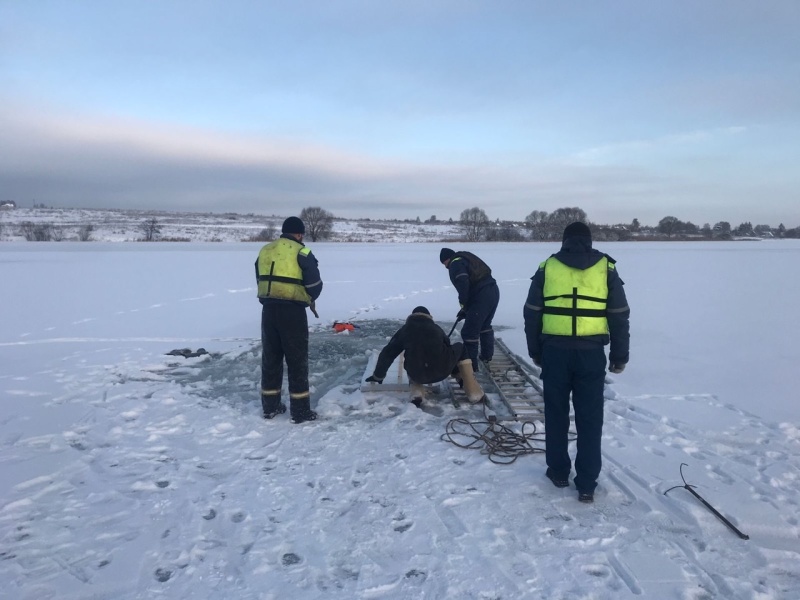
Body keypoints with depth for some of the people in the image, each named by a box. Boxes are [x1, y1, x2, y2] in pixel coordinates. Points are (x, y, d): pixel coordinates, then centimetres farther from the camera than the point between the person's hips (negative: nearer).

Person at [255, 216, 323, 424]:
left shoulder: (264, 251, 12)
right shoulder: (302, 252, -7)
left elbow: (261, 281, 16)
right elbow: (315, 284, -8)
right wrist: (309, 299, 12)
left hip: (268, 309, 6)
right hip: (293, 311, -5)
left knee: (270, 357, 15)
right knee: (297, 360, 2)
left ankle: (270, 406, 24)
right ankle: (300, 411, 7)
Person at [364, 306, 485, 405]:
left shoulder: (405, 330, 18)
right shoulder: (437, 328, 22)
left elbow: (388, 354, 19)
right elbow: (447, 347, 36)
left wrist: (378, 376, 32)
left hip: (417, 375, 0)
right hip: (442, 371, 0)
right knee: (460, 348, 28)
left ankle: (417, 394, 8)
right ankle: (474, 392, 21)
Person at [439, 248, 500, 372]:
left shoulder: (456, 264, -3)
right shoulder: (467, 258, 26)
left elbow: (463, 284, -20)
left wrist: (464, 305, -7)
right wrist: (466, 306, 22)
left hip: (482, 296, -10)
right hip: (493, 291, 10)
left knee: (469, 332, -4)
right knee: (485, 325, 29)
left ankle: (470, 364, -1)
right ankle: (487, 355, 42)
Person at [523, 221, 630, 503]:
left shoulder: (547, 267, 5)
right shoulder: (606, 268, 5)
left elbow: (532, 313, 6)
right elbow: (619, 316, 4)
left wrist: (535, 351, 16)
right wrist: (619, 356, 11)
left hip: (554, 350, 0)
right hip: (591, 352, 0)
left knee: (556, 414, 15)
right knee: (590, 418, 7)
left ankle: (558, 472, 26)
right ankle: (586, 485, 12)